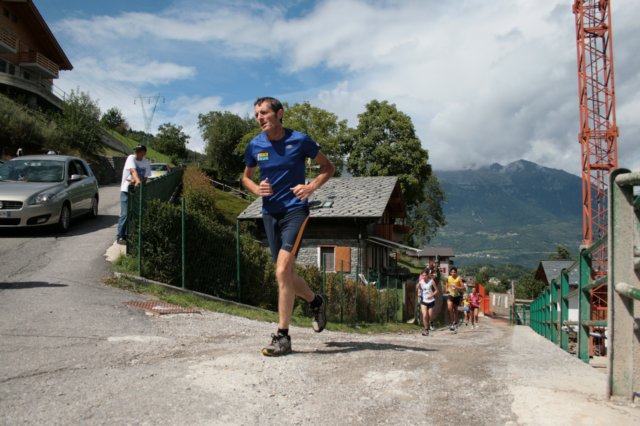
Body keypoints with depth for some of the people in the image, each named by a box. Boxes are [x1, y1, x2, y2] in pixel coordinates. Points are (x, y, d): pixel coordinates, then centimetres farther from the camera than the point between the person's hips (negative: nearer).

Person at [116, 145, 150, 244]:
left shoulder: (146, 162, 4)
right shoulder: (131, 158, -10)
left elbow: (145, 178, 0)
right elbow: (133, 171, -27)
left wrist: (135, 181, -19)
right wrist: (138, 180, -45)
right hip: (126, 190, -5)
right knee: (125, 214, -9)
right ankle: (120, 236, -3)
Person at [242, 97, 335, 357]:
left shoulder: (300, 140, -6)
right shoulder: (254, 146, 4)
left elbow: (328, 167, 5)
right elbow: (246, 177, 19)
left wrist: (311, 187, -13)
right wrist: (256, 189, -3)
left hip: (295, 211, -5)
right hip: (270, 214, 5)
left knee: (283, 271, -17)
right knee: (286, 275, 12)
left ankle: (282, 337, -9)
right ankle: (317, 302, 41)